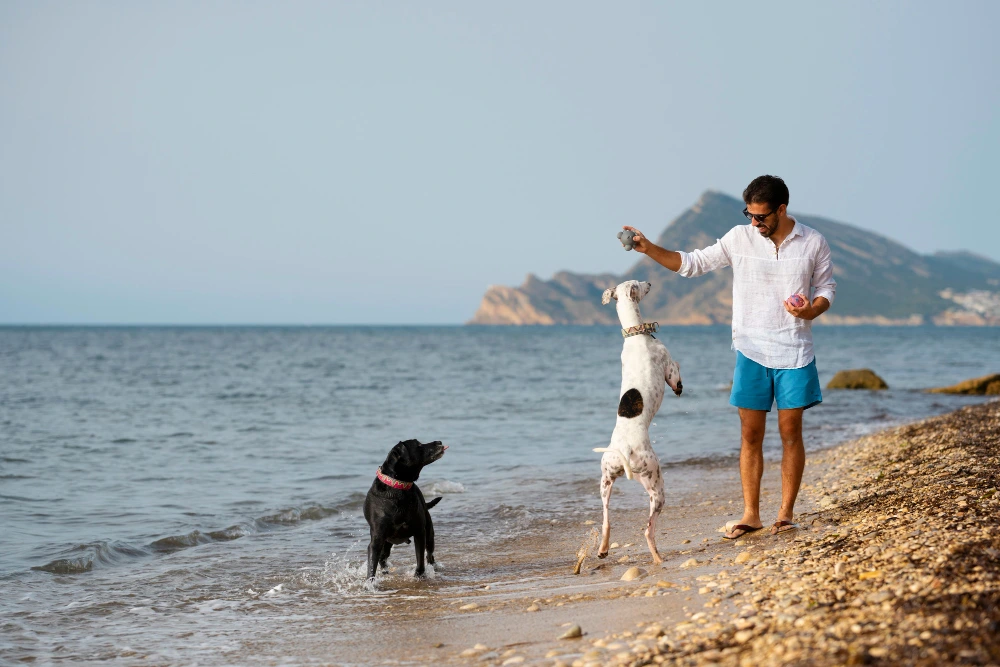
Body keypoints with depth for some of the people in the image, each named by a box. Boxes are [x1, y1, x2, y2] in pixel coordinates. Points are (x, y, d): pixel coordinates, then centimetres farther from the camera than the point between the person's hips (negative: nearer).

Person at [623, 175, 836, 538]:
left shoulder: (813, 243, 0)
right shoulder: (740, 238, 1)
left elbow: (826, 287, 7)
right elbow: (693, 263, 5)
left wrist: (811, 310, -15)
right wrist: (649, 248, -7)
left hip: (794, 352, -1)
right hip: (751, 351, 1)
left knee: (790, 432, 1)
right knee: (750, 434, 1)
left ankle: (786, 512, 11)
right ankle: (750, 514, 8)